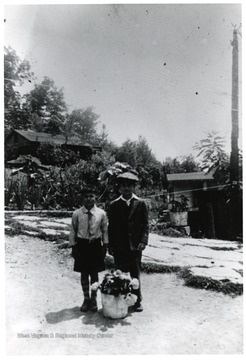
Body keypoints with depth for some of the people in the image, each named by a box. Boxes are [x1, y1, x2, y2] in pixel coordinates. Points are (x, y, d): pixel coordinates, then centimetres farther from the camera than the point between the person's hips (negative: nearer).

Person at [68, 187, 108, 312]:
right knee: (84, 273, 11)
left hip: (96, 245, 0)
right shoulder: (77, 214, -5)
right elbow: (73, 231, 1)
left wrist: (105, 246, 1)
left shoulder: (101, 213, -4)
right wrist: (73, 246, -1)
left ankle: (94, 299, 28)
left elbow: (105, 230, 3)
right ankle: (86, 298, 29)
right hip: (82, 245, 0)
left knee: (94, 273, 10)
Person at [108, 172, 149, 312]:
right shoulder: (114, 205, 6)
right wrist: (110, 246, 2)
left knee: (136, 274, 7)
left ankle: (138, 301, 21)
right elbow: (111, 227, 7)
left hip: (135, 246, -1)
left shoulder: (141, 203, 3)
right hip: (119, 247, 1)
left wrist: (143, 241, -10)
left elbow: (146, 224, 2)